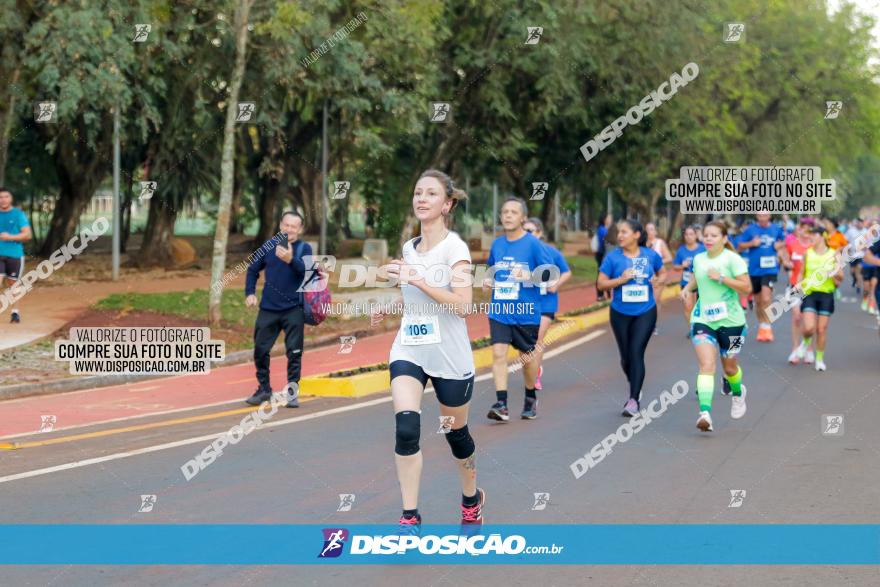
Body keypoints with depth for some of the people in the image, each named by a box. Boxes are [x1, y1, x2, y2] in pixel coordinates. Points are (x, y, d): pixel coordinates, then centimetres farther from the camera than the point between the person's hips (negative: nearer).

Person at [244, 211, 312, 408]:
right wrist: (249, 293, 2)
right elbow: (253, 269, 14)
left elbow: (306, 269, -23)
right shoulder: (269, 245, 3)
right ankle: (264, 389, 21)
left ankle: (292, 391, 8)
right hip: (268, 309, 3)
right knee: (260, 349, 6)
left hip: (294, 309, -3)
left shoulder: (304, 248, -4)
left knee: (294, 351, -3)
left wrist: (291, 260, -41)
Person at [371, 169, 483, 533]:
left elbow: (462, 304, -22)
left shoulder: (454, 247, -10)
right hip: (409, 351, 4)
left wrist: (416, 279, -28)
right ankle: (410, 517, -13)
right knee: (406, 427, -17)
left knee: (455, 432, 11)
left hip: (450, 356, -4)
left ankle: (472, 499, 39)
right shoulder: (409, 248, 9)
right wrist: (389, 308, 10)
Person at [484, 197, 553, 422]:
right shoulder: (497, 244, 8)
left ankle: (531, 398, 33)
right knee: (498, 353, -12)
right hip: (499, 311, 3)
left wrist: (529, 275, -23)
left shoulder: (533, 243, -7)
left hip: (526, 311, -3)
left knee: (527, 357, 9)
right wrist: (488, 281, 7)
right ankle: (501, 404, -14)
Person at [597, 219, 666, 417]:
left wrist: (659, 281, -8)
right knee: (626, 355, 10)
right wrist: (621, 279, -19)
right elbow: (601, 283, -3)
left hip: (645, 312, -2)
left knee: (636, 353, -13)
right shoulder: (613, 257, -4)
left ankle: (634, 400, -11)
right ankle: (636, 388, 37)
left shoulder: (651, 255, -2)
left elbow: (663, 273, 15)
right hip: (621, 313, 2)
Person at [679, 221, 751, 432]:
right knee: (706, 365, -16)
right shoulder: (698, 259, 7)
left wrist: (721, 278, -21)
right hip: (702, 319, 3)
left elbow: (746, 287, -16)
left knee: (729, 367, 13)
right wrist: (688, 288, 8)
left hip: (730, 320, -3)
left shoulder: (732, 259, -9)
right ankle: (705, 412, -27)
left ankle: (738, 393, 48)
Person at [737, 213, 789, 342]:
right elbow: (740, 246, 3)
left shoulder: (776, 230, 4)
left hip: (770, 269, -2)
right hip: (754, 270, 2)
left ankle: (767, 327, -10)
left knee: (766, 299, -19)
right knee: (758, 301, 13)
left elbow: (782, 243, 19)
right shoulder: (750, 230, 2)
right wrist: (752, 243, -13)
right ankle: (761, 326, 31)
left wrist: (781, 245, -2)